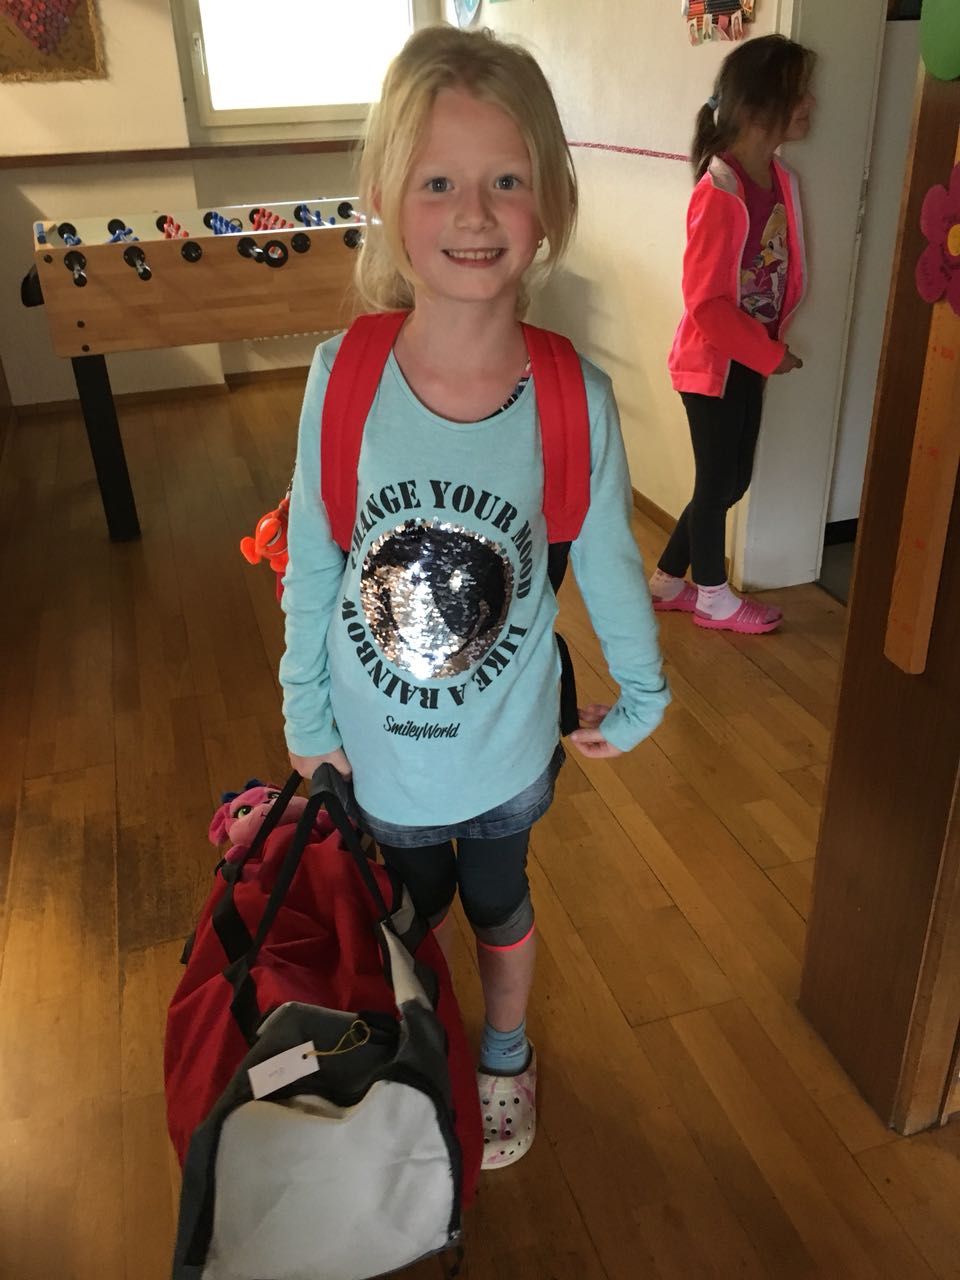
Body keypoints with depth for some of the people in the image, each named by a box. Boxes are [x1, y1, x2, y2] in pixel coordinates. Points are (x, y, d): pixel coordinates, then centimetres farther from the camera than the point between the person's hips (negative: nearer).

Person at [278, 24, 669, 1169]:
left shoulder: (575, 397, -20)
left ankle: (505, 1056, 56)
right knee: (415, 913, 26)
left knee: (499, 906, 25)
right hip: (382, 747, 1)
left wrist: (640, 698, 7)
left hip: (509, 743, 0)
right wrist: (306, 716, 0)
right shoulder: (342, 378, -19)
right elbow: (312, 570, -8)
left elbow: (607, 563, -5)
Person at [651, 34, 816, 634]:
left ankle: (668, 581, 32)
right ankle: (714, 599, 27)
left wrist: (770, 348, 4)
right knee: (718, 482, 7)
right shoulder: (720, 193, -22)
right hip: (713, 363, -8)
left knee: (733, 479, 16)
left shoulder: (781, 179, 3)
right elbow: (706, 303, -22)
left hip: (750, 359, 8)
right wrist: (771, 355, -15)